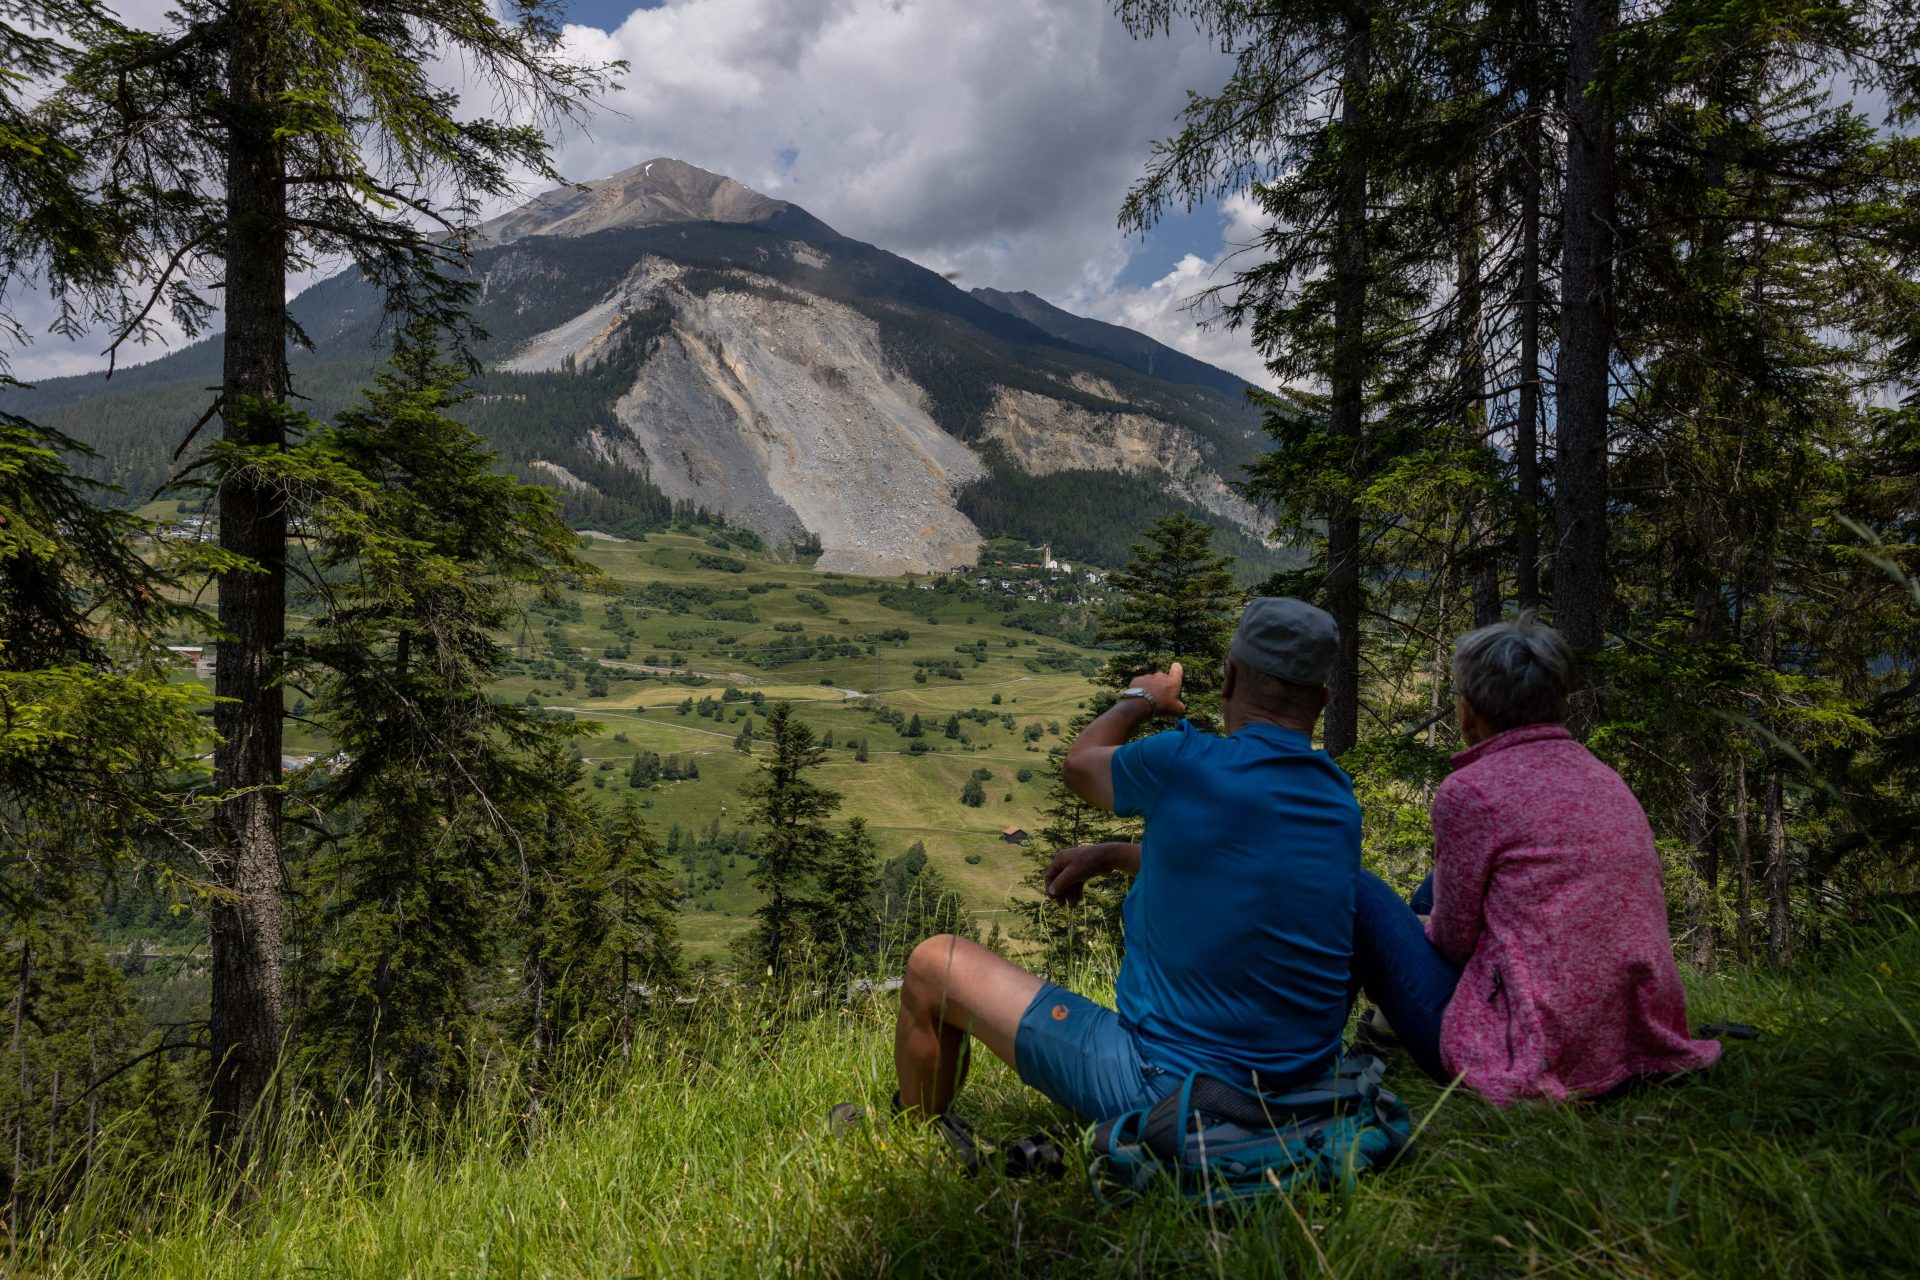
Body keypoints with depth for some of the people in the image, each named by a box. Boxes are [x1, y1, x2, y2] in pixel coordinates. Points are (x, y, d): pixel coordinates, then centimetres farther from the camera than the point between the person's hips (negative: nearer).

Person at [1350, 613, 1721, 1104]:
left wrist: (1423, 926, 18)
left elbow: (1455, 941, -8)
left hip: (1527, 1063, -8)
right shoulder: (1608, 779, 8)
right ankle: (1384, 1024, 40)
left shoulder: (1469, 790, -14)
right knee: (1434, 890, 25)